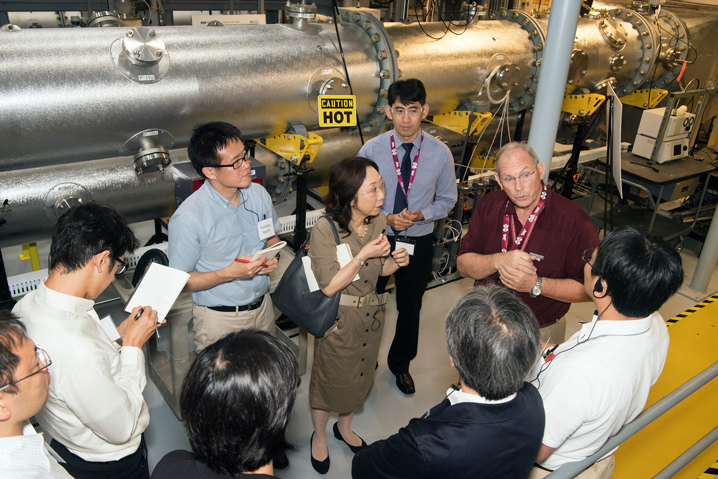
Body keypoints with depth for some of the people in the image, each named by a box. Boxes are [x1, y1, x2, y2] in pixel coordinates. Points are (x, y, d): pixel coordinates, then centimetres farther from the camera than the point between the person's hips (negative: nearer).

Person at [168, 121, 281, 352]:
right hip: (219, 319, -5)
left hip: (263, 306, 5)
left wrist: (273, 257, -10)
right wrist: (229, 273, -27)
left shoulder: (259, 194, -5)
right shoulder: (188, 218, -23)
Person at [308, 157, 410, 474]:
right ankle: (319, 436, 42)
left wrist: (395, 261, -15)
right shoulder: (325, 228, -24)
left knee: (361, 373, 23)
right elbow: (330, 286, -24)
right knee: (329, 377, 14)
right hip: (337, 318, -5)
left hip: (371, 315, 6)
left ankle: (345, 426, 51)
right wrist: (364, 254, -30)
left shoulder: (379, 222, -7)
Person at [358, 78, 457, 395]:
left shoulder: (440, 153, -10)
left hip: (418, 243, 1)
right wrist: (385, 218, -20)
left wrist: (421, 214, -18)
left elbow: (447, 199, 2)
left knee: (410, 309, 20)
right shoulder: (371, 150, -12)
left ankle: (400, 364, 48)